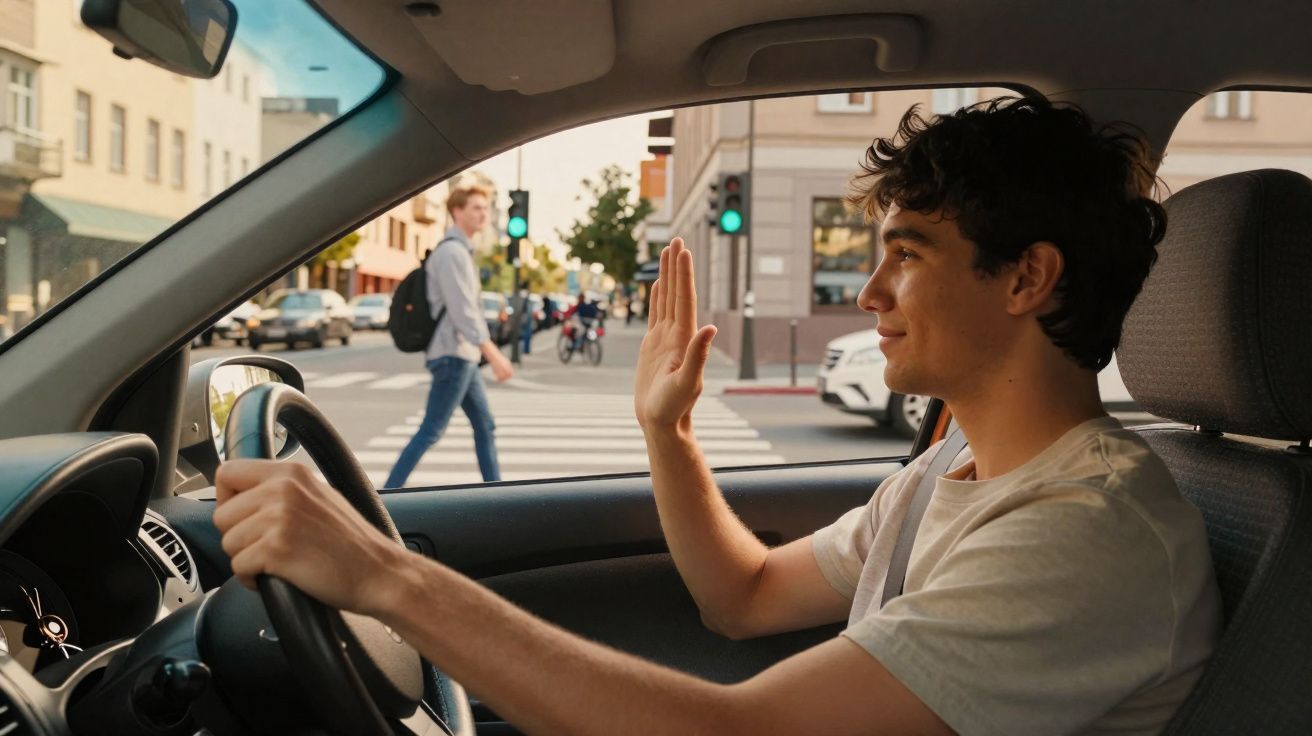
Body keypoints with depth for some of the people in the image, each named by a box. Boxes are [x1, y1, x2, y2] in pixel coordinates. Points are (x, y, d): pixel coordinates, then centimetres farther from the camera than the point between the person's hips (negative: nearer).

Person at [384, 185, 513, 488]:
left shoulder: (459, 250, 17)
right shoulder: (452, 251, -14)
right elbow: (463, 312, -22)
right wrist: (494, 355, -26)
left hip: (463, 355, 10)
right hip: (453, 355, -10)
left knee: (485, 426, 12)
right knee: (431, 431, -7)